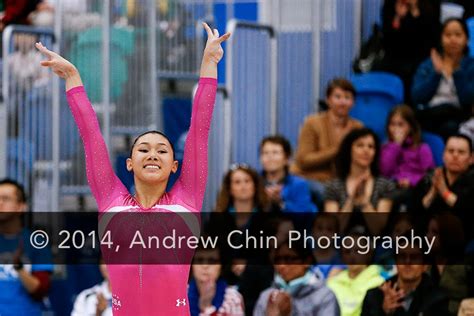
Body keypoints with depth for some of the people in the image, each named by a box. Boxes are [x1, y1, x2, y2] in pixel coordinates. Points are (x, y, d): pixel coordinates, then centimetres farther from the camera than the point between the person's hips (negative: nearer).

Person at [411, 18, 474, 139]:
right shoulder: (427, 65, 14)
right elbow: (416, 98, -3)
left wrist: (457, 72, -13)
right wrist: (436, 73, -11)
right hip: (429, 117, 1)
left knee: (450, 126, -35)